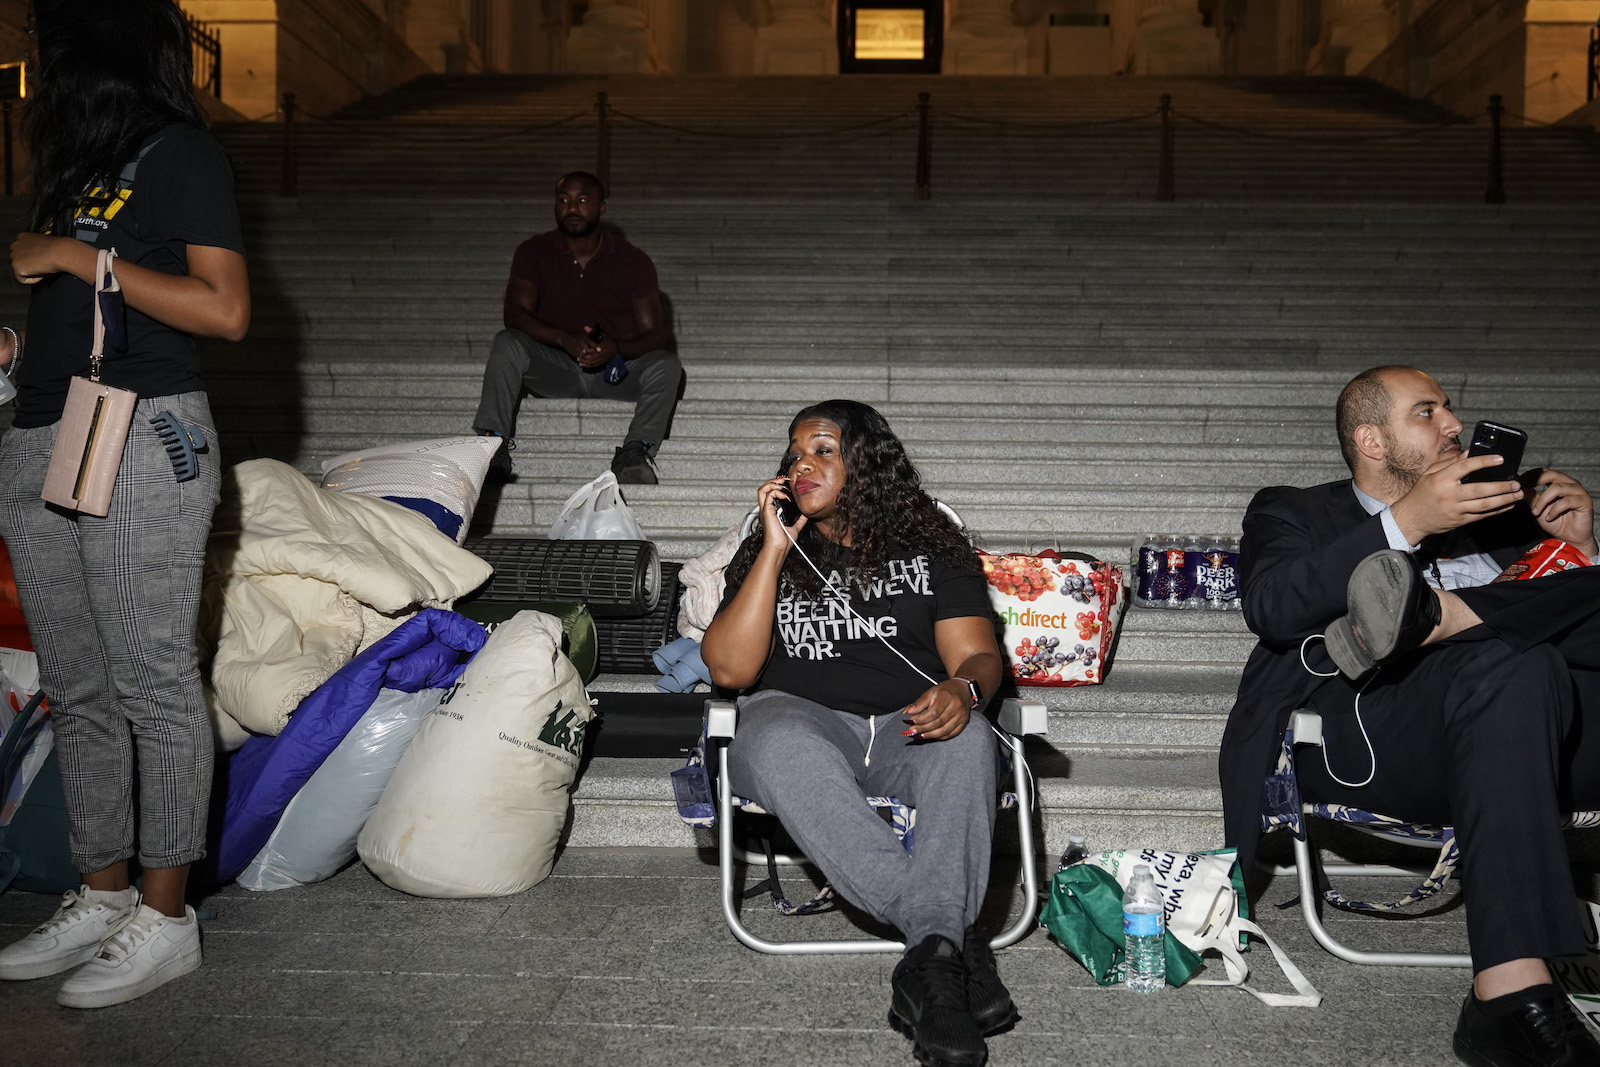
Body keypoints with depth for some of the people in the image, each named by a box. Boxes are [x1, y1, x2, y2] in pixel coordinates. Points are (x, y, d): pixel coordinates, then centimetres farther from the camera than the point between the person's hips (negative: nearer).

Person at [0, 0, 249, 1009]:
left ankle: (166, 917, 6)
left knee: (153, 684, -4)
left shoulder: (183, 151, -2)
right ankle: (103, 897, 21)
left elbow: (225, 310, -13)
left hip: (140, 438, -8)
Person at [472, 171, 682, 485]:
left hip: (615, 368, 0)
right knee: (507, 344, -27)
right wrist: (565, 339, -31)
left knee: (666, 366, -28)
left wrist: (616, 348, -31)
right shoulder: (534, 252, -1)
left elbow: (654, 333, -8)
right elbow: (515, 314, -13)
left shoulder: (633, 261, -4)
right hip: (555, 365, 0)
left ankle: (634, 453, -39)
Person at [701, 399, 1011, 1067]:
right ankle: (954, 943, -40)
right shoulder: (767, 554, 15)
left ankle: (930, 960, -40)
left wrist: (961, 690, -20)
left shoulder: (931, 547, 16)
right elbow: (729, 668, 1)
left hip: (909, 729, 1)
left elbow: (978, 654, 6)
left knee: (966, 739, -34)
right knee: (777, 744, -37)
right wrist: (775, 550, -3)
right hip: (803, 720, 0)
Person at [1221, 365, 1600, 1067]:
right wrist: (1406, 523, -14)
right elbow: (1271, 608, -7)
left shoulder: (1497, 509, 32)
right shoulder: (1293, 512, 17)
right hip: (1368, 736, -4)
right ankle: (1512, 1001, -41)